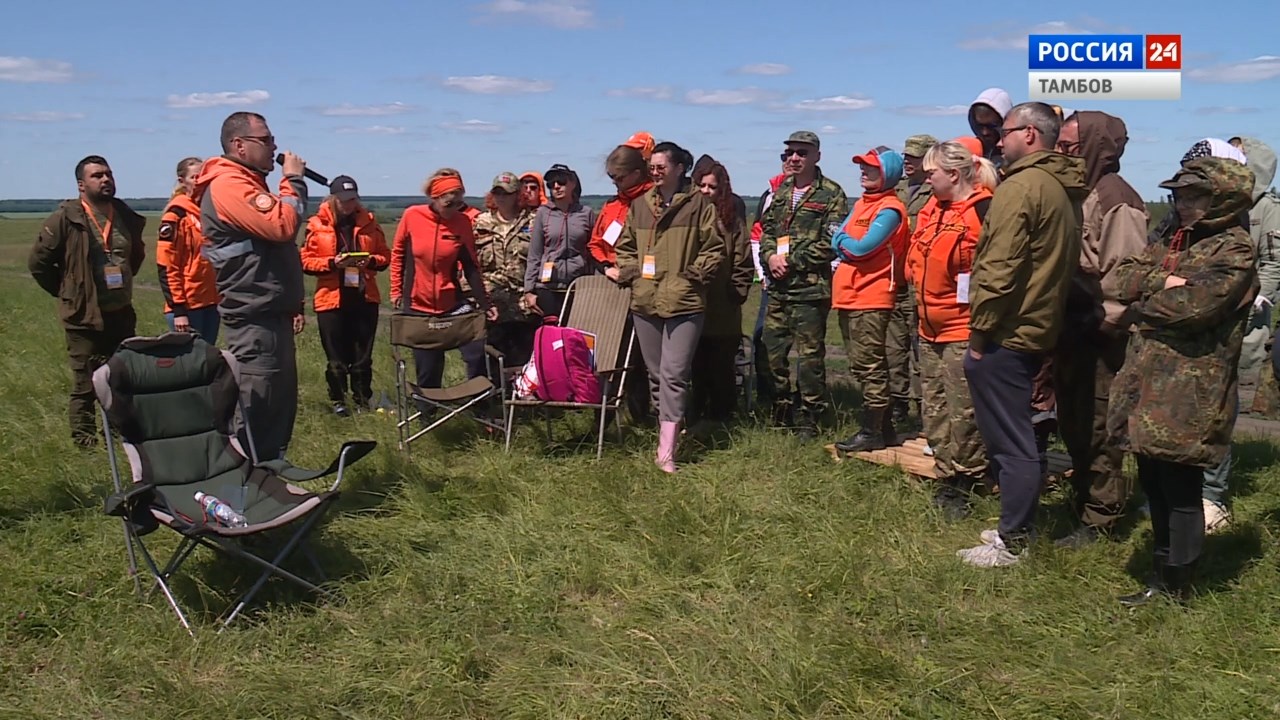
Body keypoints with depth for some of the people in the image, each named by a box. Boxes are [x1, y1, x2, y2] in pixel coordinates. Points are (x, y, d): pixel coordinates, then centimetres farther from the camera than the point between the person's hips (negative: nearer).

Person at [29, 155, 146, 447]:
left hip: (121, 314, 5)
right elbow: (38, 261, -5)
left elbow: (137, 254, 25)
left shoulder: (126, 216, 7)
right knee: (85, 384, -1)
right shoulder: (65, 219, -10)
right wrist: (67, 293, 0)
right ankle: (85, 442, 9)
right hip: (84, 317, -5)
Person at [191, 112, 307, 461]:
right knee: (256, 411, -7)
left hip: (272, 314, 11)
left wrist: (292, 304, 22)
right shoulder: (228, 185, -14)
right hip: (255, 319, -11)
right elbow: (283, 225, -26)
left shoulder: (248, 184, 20)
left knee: (280, 405, 16)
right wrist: (294, 180, -10)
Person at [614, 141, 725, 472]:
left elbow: (715, 247, -1)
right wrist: (630, 273, 6)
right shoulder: (639, 205, 13)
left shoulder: (698, 203, -1)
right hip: (645, 301, 6)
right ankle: (667, 433, 26)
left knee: (674, 374, -10)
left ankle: (667, 450, -11)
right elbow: (626, 246, 21)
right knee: (655, 374, 12)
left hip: (684, 302, -5)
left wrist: (694, 275, -9)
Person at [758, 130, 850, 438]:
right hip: (777, 287, 7)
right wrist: (770, 256, -4)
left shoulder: (831, 194, -5)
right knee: (773, 348, 12)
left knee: (810, 355, -1)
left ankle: (809, 418, 10)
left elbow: (830, 244, -13)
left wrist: (792, 261, -14)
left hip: (811, 288, -7)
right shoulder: (780, 191, 16)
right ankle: (781, 410, 28)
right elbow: (766, 230, 17)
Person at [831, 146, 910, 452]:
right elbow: (836, 242, 11)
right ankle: (883, 427, 22)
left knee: (870, 367, -5)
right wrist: (851, 247, -8)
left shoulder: (890, 209, -11)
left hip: (872, 298, -9)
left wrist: (844, 241, -1)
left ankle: (872, 432, 2)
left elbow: (863, 246, -19)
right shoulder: (861, 204, 17)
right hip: (849, 297, 9)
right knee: (861, 367, 14)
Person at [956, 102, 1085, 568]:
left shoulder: (1020, 186, -15)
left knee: (1009, 441, -2)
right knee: (1015, 437, 19)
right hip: (1037, 331, 10)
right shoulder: (1062, 189, 14)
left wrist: (980, 331, -13)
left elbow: (1000, 269, -21)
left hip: (1005, 335, -10)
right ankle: (1018, 526, 29)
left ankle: (1012, 543, 7)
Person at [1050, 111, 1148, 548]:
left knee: (1096, 429, 0)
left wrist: (1102, 320, -18)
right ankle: (1084, 503, 31)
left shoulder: (1117, 201, -16)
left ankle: (1099, 520, 12)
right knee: (1072, 424, 17)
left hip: (1099, 336, -9)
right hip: (1071, 329, 9)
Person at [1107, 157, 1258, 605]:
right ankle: (1162, 576, 30)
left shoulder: (1233, 250, -8)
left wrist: (1142, 305, -6)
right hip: (1149, 383, 8)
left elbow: (1193, 304, -22)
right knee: (1154, 484, 15)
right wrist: (1160, 281, -13)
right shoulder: (1173, 241, 16)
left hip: (1188, 395, -8)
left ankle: (1176, 589, 14)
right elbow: (1118, 279, 5)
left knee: (1180, 490, 1)